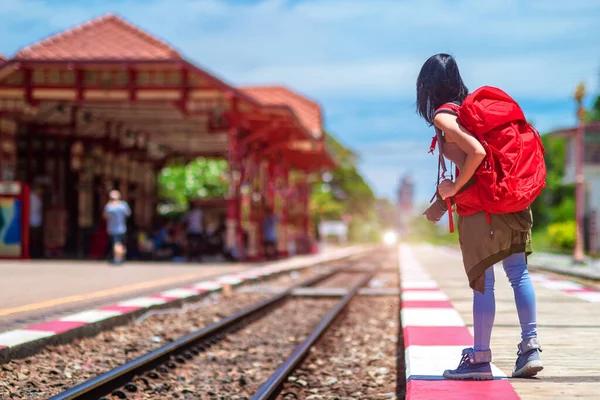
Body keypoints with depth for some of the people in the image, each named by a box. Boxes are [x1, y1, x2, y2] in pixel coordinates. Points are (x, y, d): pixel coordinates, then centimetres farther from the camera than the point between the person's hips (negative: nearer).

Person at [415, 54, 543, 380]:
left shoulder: (443, 117, -9)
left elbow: (477, 151, -23)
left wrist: (454, 188, -11)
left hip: (478, 206, -7)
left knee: (482, 282, -1)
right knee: (518, 273, 9)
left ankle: (480, 359, 6)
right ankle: (530, 349, 7)